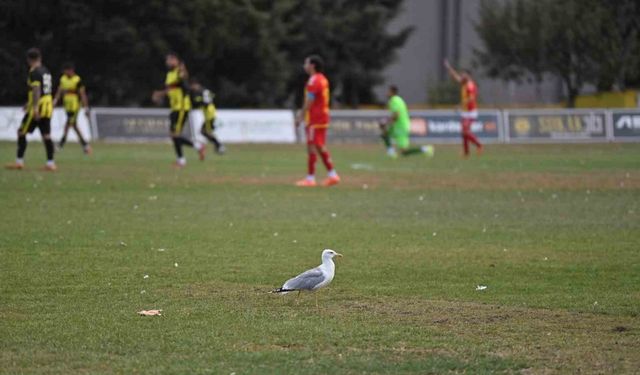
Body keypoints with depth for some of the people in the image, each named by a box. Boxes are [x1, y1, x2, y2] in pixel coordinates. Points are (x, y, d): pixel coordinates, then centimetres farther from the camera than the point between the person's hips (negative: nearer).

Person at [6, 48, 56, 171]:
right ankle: (50, 163, 2)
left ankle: (19, 161, 1)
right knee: (46, 135, 7)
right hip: (47, 107, 8)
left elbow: (36, 90, -22)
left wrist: (35, 108, -27)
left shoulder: (34, 72, -12)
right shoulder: (46, 71, 14)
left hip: (37, 108, -8)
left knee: (21, 133, 2)